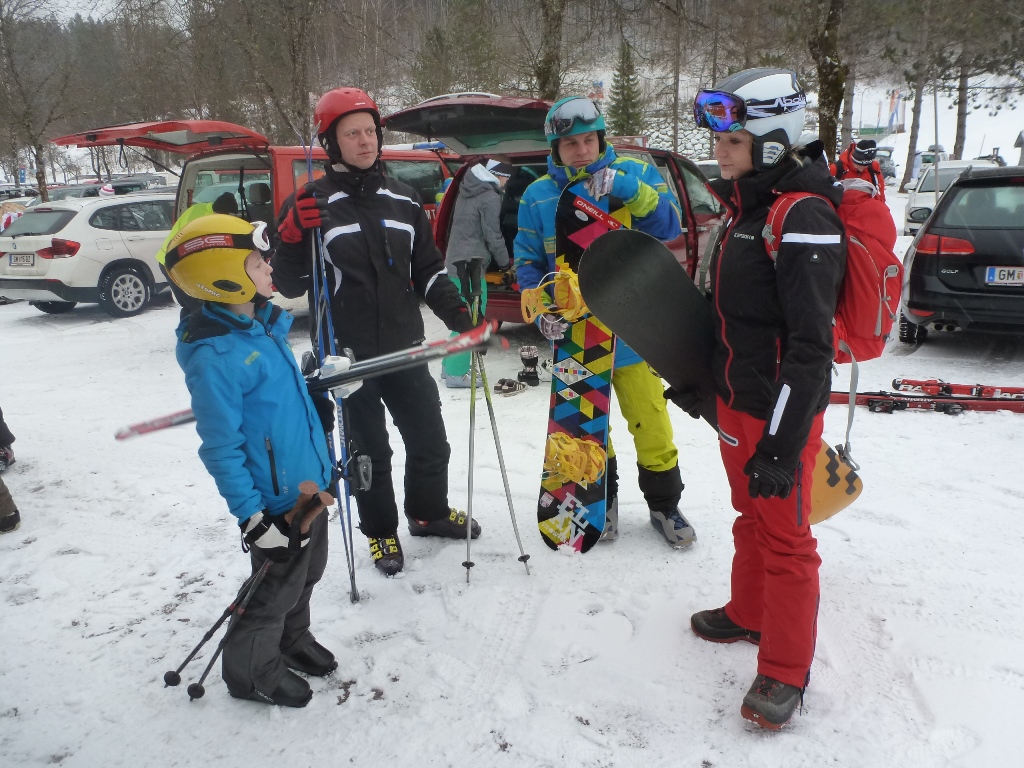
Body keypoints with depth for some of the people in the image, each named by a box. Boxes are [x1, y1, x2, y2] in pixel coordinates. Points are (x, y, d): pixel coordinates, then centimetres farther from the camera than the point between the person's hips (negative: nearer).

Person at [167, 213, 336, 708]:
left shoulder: (264, 322, 2)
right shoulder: (214, 357, -26)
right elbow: (222, 448, -23)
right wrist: (252, 517, -20)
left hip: (309, 484, 9)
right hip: (275, 499, -8)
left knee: (308, 573, 24)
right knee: (277, 585, 10)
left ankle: (292, 639, 49)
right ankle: (251, 671, 35)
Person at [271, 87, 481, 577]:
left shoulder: (402, 200, 8)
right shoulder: (311, 205, -5)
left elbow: (427, 269, 13)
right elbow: (290, 285, -5)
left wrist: (455, 312, -1)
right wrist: (293, 237, -23)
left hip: (405, 348, 4)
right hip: (348, 355, -4)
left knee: (430, 441, 14)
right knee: (370, 452, 9)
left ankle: (428, 512, 40)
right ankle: (380, 531, 32)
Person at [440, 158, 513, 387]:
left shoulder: (467, 191, 16)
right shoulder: (490, 198, -12)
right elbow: (493, 236, -11)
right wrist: (504, 263, 3)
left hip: (455, 261, 10)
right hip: (471, 264, -10)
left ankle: (450, 366, 25)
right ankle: (456, 374, -3)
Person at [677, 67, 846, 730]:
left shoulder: (804, 218, -20)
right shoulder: (750, 205, 10)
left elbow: (811, 343, -24)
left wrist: (782, 443, -25)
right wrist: (699, 379, 23)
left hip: (781, 411, -9)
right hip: (736, 402, 9)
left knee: (784, 537, 4)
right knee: (751, 518, 23)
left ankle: (785, 672, 21)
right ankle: (749, 615, 44)